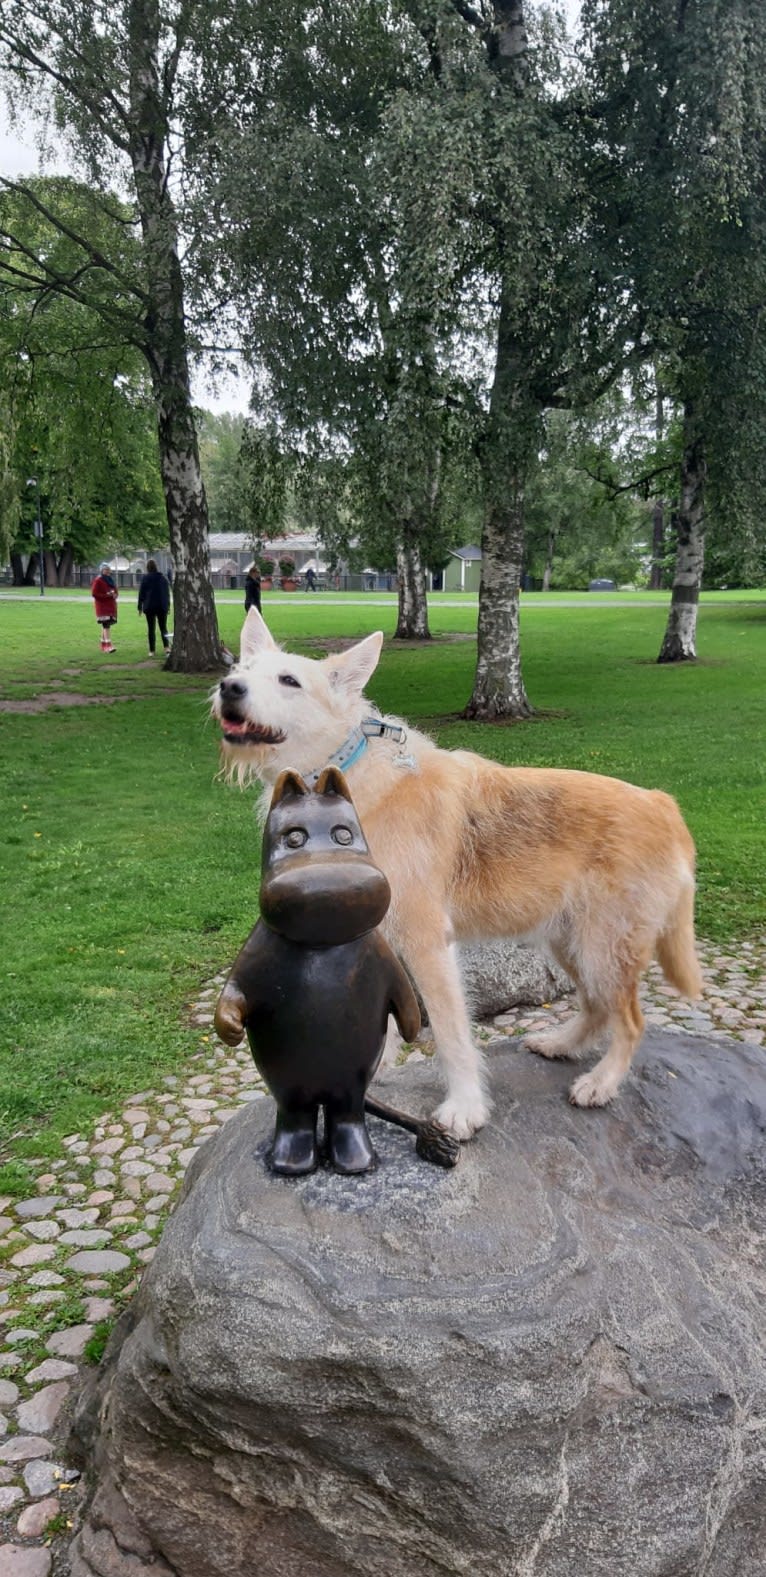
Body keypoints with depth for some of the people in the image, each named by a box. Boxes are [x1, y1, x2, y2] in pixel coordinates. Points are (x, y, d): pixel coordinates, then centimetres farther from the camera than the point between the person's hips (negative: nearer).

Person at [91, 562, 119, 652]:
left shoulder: (111, 580, 16)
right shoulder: (98, 580, -7)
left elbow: (116, 591, 25)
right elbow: (93, 593, -11)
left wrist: (115, 595, 0)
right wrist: (106, 595, -19)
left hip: (111, 606, 8)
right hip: (102, 606, -7)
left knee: (105, 625, 12)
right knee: (106, 624, -18)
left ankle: (103, 645, 20)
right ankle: (108, 645, -27)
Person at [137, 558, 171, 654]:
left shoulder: (145, 578, -7)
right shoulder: (163, 577, 4)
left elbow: (141, 593, -4)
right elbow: (167, 593, 9)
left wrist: (140, 607, 3)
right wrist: (168, 606, 17)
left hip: (150, 607, -3)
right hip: (162, 606, 3)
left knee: (151, 629, 3)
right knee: (163, 627, 9)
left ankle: (152, 651, 2)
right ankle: (166, 646, -10)